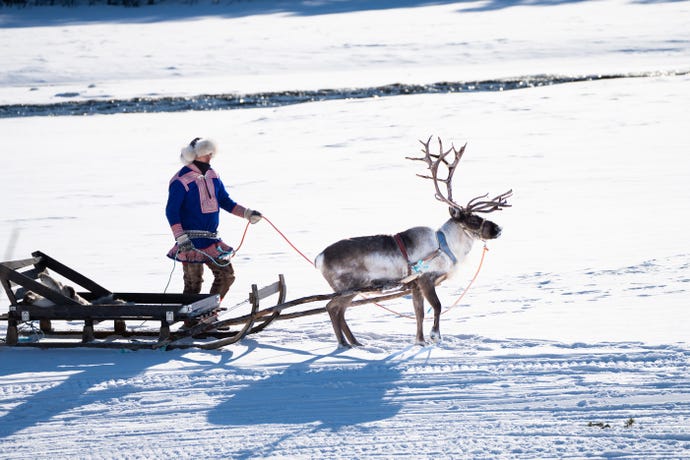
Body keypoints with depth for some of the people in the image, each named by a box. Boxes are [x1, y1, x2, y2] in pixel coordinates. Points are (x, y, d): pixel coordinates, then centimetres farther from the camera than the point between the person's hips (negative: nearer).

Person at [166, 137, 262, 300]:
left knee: (226, 275, 7)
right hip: (191, 243, -7)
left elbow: (225, 201, 20)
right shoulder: (181, 180, -13)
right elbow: (171, 212, -14)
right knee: (193, 284, -4)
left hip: (211, 240, 8)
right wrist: (181, 238, -21)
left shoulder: (212, 176, 11)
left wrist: (247, 213, 7)